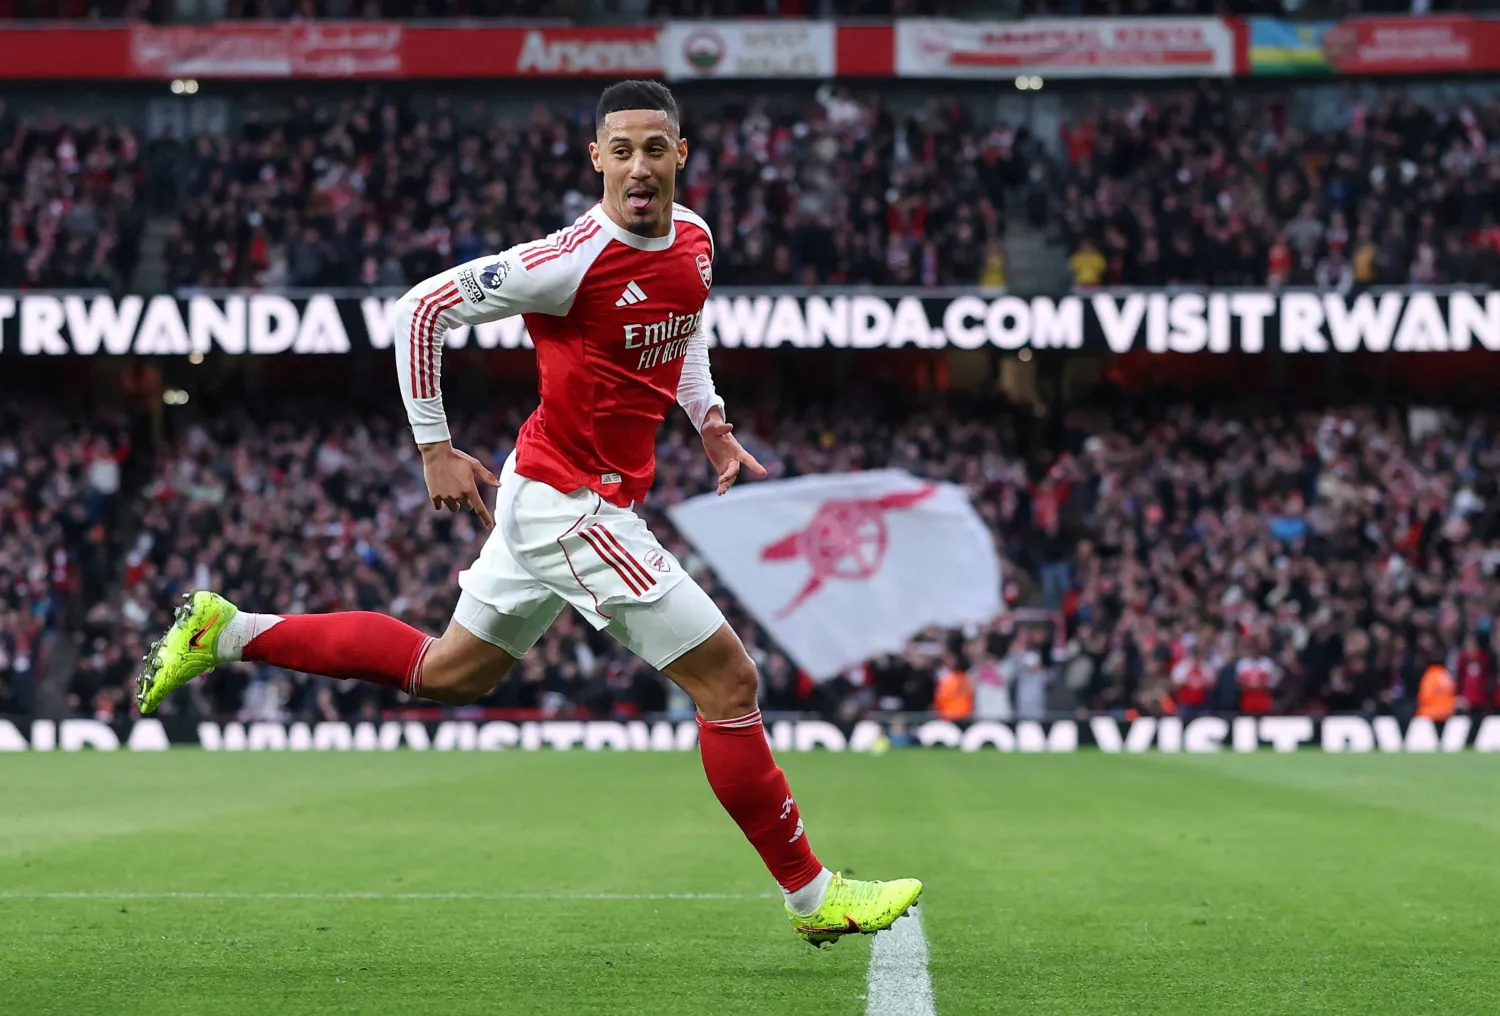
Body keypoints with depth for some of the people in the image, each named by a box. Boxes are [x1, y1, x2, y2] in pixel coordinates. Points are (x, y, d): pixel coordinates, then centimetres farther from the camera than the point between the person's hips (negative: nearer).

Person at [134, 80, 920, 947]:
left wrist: (710, 419, 14)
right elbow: (424, 308, -16)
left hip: (547, 496, 9)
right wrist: (436, 449, -14)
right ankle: (810, 893, 5)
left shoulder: (695, 241, 2)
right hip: (572, 505, -9)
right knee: (729, 680, -6)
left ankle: (227, 632, 27)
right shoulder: (573, 261, -22)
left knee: (446, 674, 22)